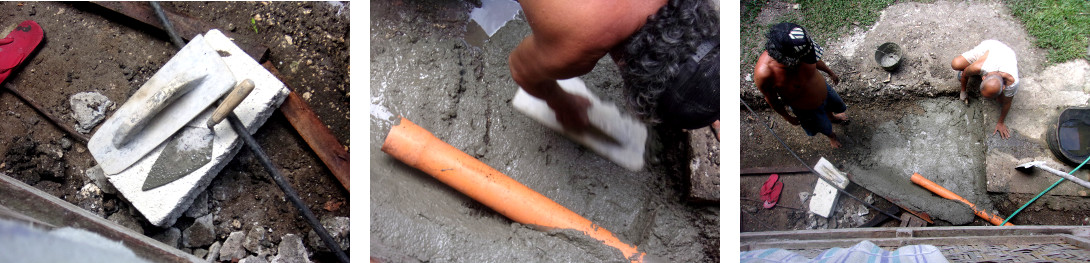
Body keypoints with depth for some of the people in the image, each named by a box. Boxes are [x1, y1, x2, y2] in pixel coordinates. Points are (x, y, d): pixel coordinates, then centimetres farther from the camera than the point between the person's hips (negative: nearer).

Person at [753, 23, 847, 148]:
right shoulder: (764, 73, -47)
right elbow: (771, 99, -23)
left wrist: (830, 72, 12)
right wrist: (787, 117, -7)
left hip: (823, 89, 3)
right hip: (806, 109, -3)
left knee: (836, 105, 35)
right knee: (824, 127, 28)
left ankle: (833, 118, 72)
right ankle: (830, 135, 66)